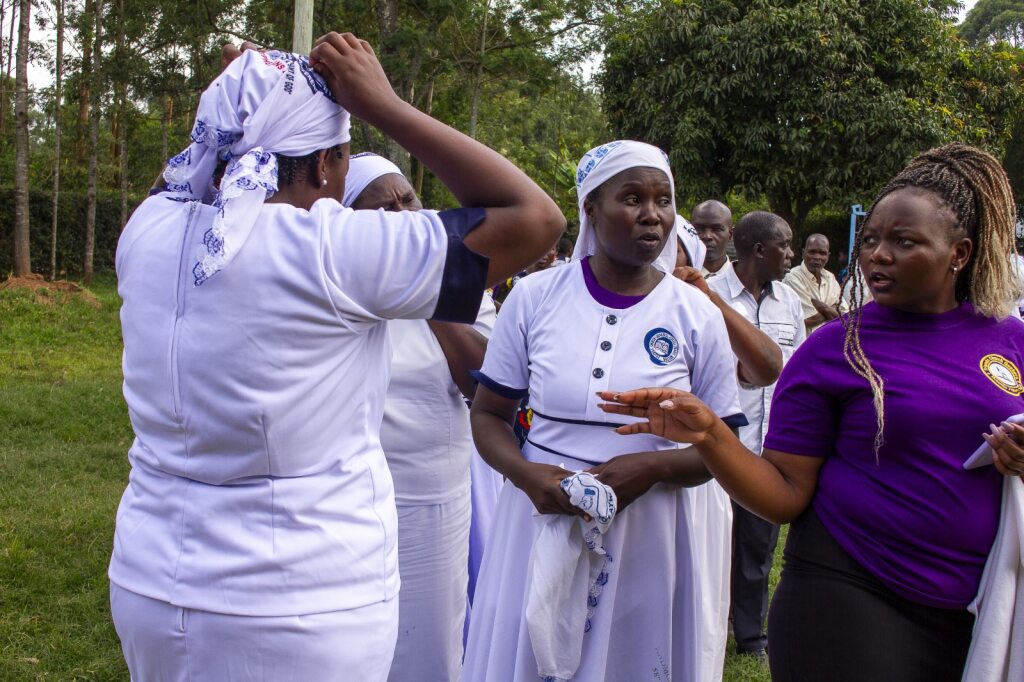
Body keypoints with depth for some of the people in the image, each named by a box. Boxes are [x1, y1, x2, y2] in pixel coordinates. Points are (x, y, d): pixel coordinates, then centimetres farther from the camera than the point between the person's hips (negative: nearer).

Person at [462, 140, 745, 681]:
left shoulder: (696, 315, -3)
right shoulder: (534, 297, -2)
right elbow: (488, 414, 4)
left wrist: (652, 467, -16)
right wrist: (526, 473, -15)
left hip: (643, 536, 0)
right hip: (541, 517, 0)